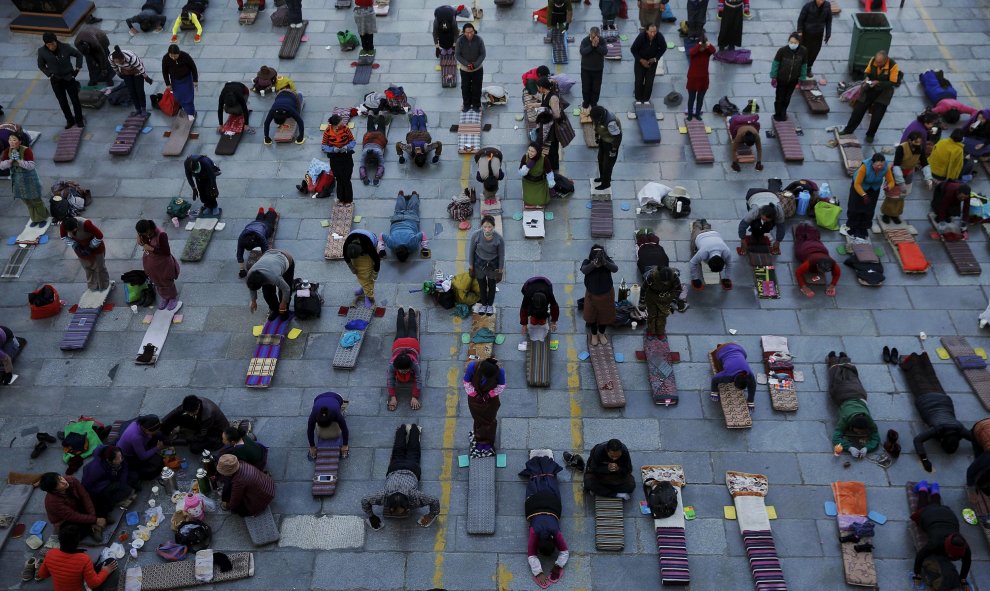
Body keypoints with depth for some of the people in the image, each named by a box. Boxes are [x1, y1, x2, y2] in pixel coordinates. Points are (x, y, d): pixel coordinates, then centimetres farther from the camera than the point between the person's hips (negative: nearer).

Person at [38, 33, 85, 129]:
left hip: (69, 77, -1)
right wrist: (50, 74, -5)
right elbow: (41, 65, 3)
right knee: (62, 102, 11)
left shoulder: (66, 47, -19)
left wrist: (77, 69, -4)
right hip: (56, 80, 1)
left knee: (75, 100, 8)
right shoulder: (42, 51, -15)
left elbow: (79, 55, -1)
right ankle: (70, 120, 30)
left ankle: (79, 119, 28)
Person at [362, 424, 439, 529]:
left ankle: (414, 428, 58)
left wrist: (432, 515, -28)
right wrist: (371, 517, -24)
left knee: (413, 450, 32)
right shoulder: (385, 494, -44)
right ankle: (403, 429, 58)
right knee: (398, 450, 32)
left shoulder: (413, 495, -46)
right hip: (394, 470, 0)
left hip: (411, 470, 0)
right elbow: (364, 501, -31)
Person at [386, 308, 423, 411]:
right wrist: (393, 397, -47)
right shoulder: (392, 363, -44)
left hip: (412, 342, -1)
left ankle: (411, 312, 60)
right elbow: (390, 380, -38)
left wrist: (415, 397, -50)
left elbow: (418, 380, -43)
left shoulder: (414, 363, -46)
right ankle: (401, 312, 62)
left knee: (411, 330, 32)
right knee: (400, 330, 33)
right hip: (399, 343, 1)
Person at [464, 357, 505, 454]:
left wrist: (490, 394, -20)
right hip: (475, 398, 0)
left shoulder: (499, 371, -34)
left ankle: (487, 441, 41)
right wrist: (474, 394, -18)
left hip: (491, 399, 0)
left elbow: (501, 386, -13)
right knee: (478, 419, 19)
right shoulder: (472, 366, -35)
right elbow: (466, 383, -15)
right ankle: (479, 439, 44)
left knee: (489, 420, 18)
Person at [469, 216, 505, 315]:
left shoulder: (499, 238, -30)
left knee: (491, 285, 21)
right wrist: (471, 266, -1)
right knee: (482, 285, 21)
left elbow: (501, 255, -13)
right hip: (479, 262, 1)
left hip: (493, 263, -1)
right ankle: (483, 304, 46)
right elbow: (471, 251, -11)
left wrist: (500, 270, -4)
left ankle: (490, 305, 46)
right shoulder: (476, 235, -28)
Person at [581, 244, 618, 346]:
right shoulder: (587, 262, -23)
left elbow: (615, 268, -40)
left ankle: (601, 334, 46)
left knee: (604, 315, 19)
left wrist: (604, 262, -58)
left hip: (606, 294, 0)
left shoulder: (608, 261, -22)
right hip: (592, 295, 0)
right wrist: (594, 264, -60)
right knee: (591, 315, 18)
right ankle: (594, 335, 43)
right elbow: (584, 270, -42)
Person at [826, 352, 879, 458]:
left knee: (852, 378, 34)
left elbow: (876, 439, -36)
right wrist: (850, 448, -63)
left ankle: (843, 358, 58)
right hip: (841, 394, -2)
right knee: (837, 379, 30)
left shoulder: (869, 420, -40)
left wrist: (866, 448, -56)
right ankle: (833, 358, 55)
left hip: (857, 394, 2)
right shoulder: (845, 419, -44)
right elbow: (836, 438, -47)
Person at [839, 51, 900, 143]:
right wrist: (867, 78, -18)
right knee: (858, 109, 1)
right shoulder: (873, 60, -14)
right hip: (870, 88, 3)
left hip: (884, 91, -3)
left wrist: (878, 83, -29)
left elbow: (893, 83, -21)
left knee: (877, 116, -3)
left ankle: (870, 134, 17)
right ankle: (848, 130, 13)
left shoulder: (893, 66, -25)